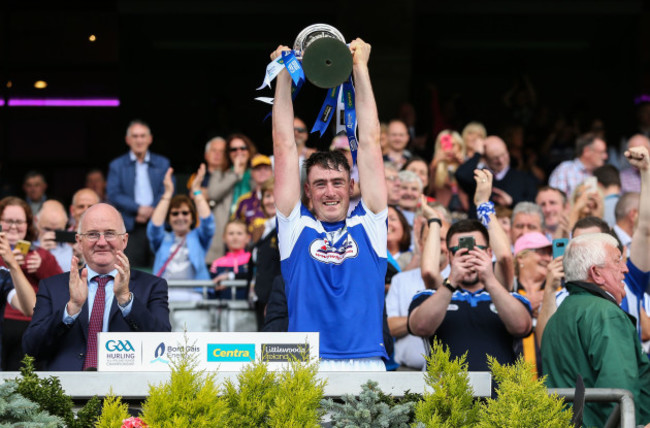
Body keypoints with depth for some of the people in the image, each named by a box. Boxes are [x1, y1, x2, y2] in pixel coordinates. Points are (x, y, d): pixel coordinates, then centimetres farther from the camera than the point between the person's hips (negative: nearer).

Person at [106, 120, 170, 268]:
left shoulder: (162, 164, 14)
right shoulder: (117, 165, 11)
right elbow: (113, 195, 0)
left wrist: (151, 211, -10)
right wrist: (138, 208, -11)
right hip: (131, 227, -1)